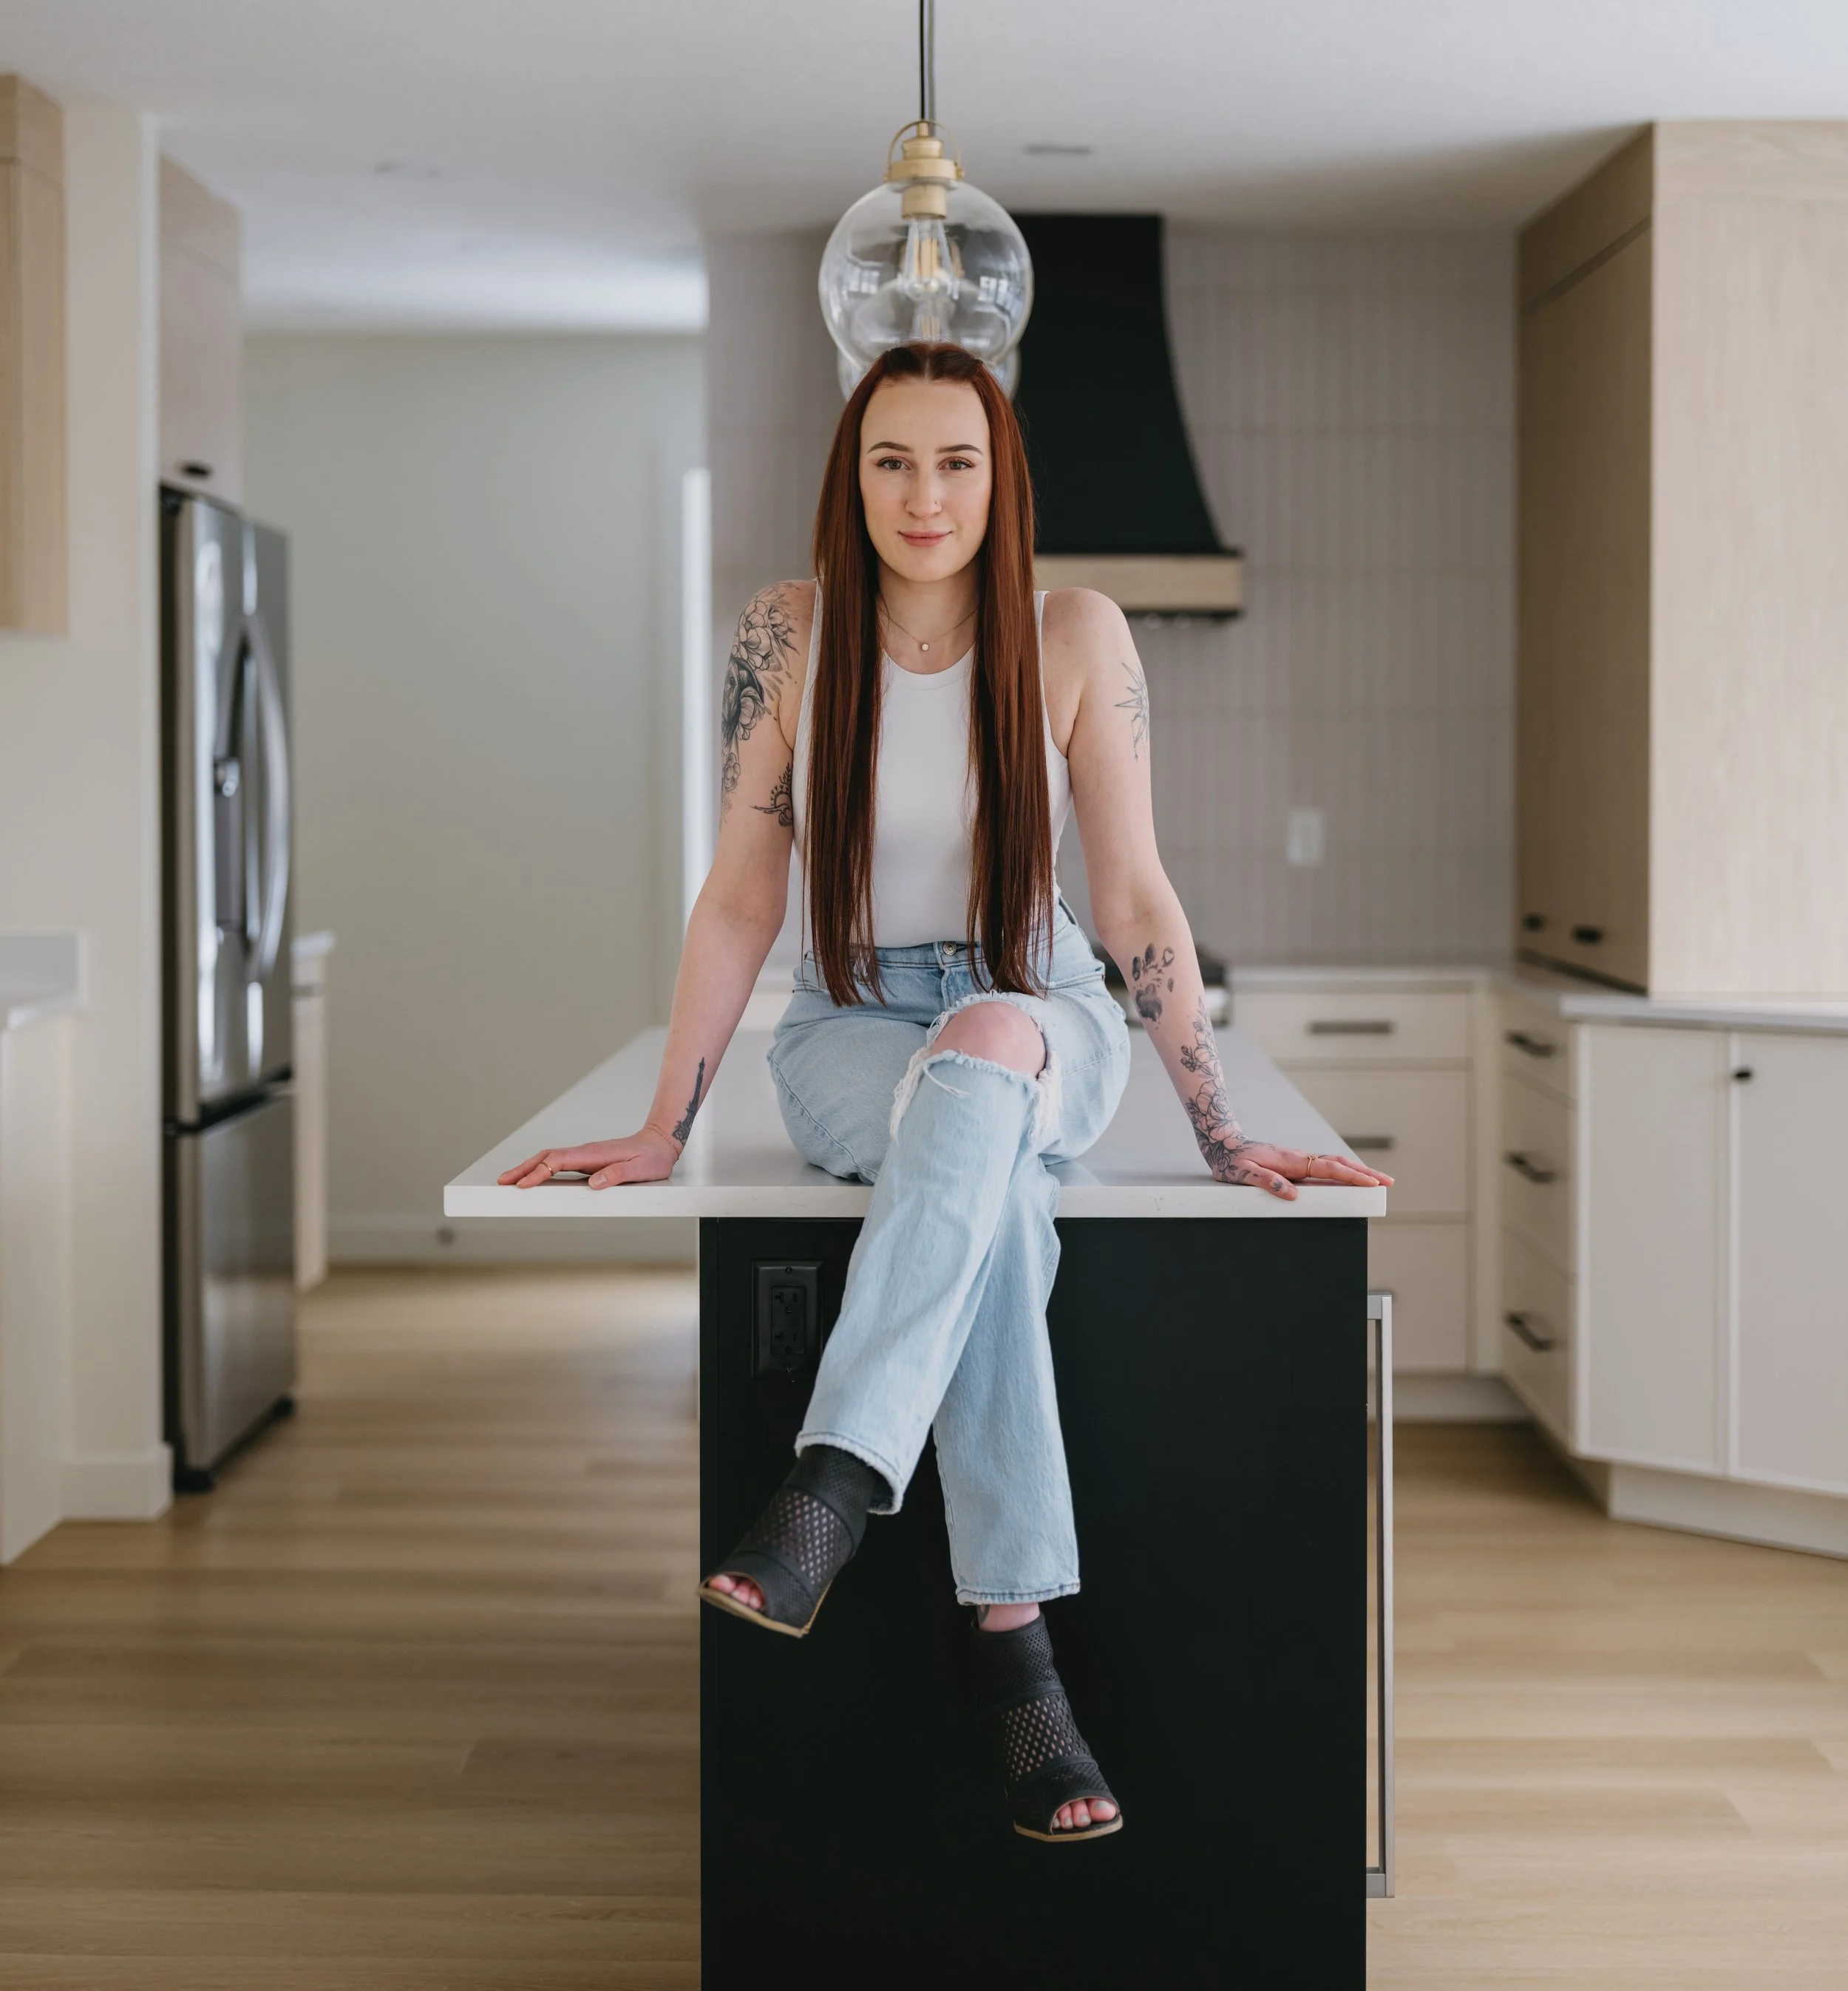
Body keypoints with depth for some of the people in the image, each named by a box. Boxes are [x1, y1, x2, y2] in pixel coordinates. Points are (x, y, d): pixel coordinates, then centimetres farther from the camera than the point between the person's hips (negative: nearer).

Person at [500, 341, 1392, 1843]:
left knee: (984, 1049, -38)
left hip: (1045, 1026, 0)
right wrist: (665, 1130, -7)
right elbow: (740, 900, -2)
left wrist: (1221, 1135, -10)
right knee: (995, 1184, -35)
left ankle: (830, 1492, -45)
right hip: (850, 1034, 0)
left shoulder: (1075, 638, -5)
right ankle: (1014, 1637, -39)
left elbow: (1137, 897, -5)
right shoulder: (790, 636, -4)